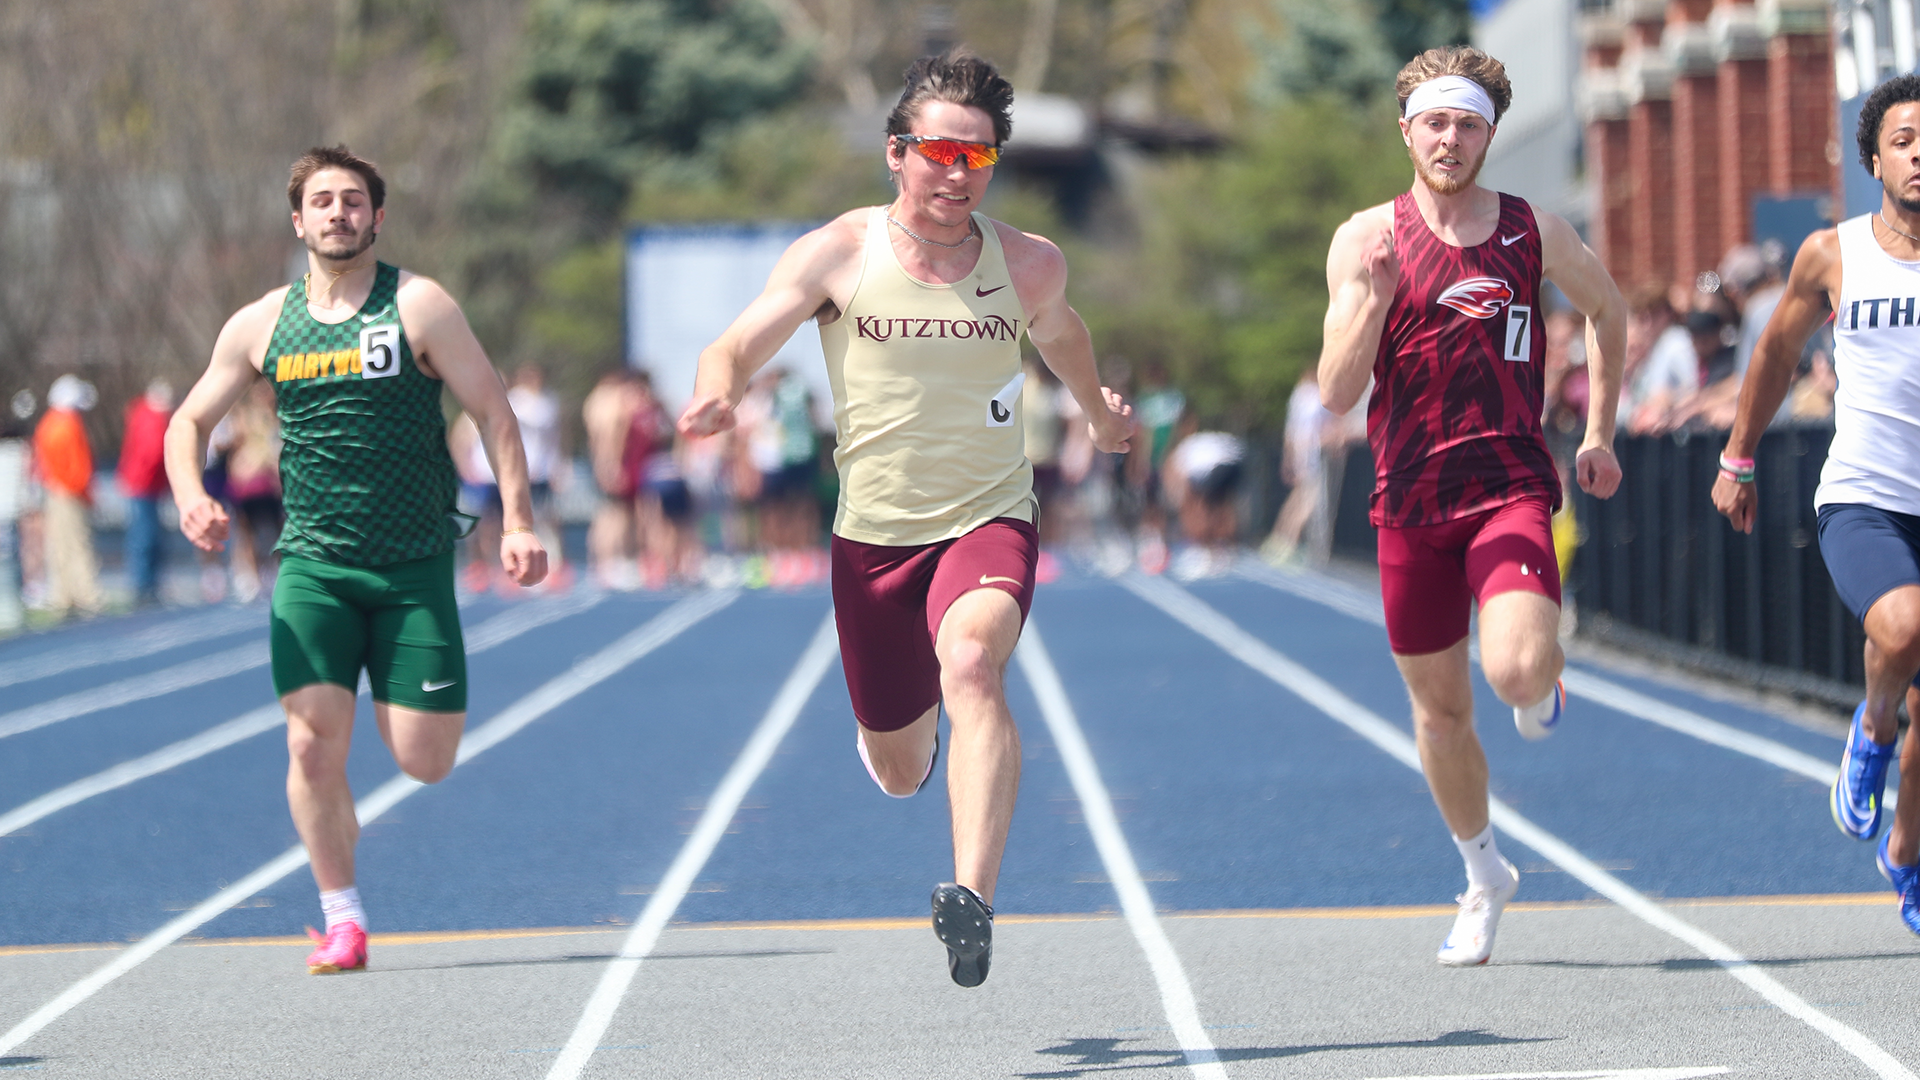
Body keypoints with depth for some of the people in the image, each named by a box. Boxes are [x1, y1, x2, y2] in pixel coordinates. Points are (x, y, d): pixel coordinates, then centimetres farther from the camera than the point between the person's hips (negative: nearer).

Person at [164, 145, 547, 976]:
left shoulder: (418, 307, -2)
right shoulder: (261, 326, 7)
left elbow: (493, 412, -1)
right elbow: (189, 421, 16)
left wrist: (518, 523, -11)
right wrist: (191, 498, -5)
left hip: (415, 565, -2)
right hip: (312, 563, 2)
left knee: (423, 761, -3)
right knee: (313, 743, -11)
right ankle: (342, 920, 4)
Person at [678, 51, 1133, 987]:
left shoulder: (1030, 265, 0)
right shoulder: (839, 254, -6)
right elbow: (737, 348, -7)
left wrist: (1099, 411, 38)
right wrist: (716, 392, -31)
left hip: (988, 522, -1)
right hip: (874, 534, 1)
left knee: (971, 664, -34)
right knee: (899, 771, 14)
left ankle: (973, 896, -45)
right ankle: (913, 725, 54)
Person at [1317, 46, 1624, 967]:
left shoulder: (1535, 234, -1)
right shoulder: (1367, 240, -3)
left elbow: (1607, 312, 20)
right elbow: (1336, 393, -9)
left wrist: (1598, 433, 17)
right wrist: (1372, 299, -25)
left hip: (1511, 487, -1)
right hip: (1410, 501, 2)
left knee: (1518, 671, -25)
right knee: (1439, 708, 12)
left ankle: (1544, 689, 14)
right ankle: (1484, 875, 34)